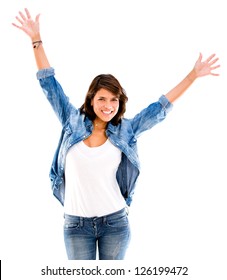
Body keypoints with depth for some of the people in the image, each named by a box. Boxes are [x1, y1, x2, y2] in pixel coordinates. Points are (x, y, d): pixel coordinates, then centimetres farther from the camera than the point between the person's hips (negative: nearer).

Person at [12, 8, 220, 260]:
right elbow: (49, 84, 2)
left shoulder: (126, 130, 0)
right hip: (76, 223, 0)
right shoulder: (73, 122, -1)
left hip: (115, 222, 0)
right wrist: (37, 40, 0)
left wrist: (193, 75, 4)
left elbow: (160, 107, 4)